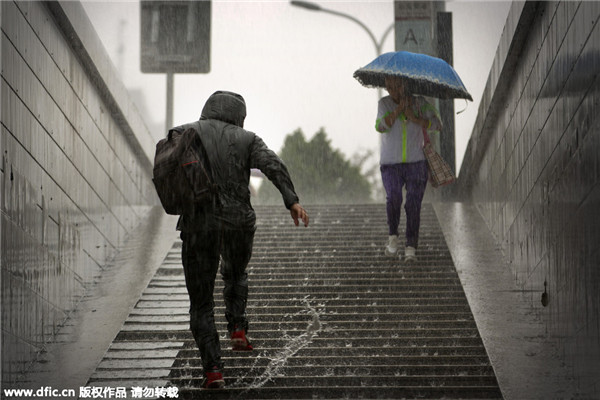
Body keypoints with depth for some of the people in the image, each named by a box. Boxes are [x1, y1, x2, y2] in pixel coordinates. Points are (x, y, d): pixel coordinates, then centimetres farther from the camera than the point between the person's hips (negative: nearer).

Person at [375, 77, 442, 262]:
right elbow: (380, 126, -12)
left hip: (416, 163, 1)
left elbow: (436, 124, -5)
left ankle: (411, 248, -1)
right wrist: (398, 109, -18)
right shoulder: (384, 103, 4)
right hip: (391, 163, -1)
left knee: (413, 203, -6)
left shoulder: (419, 103, 4)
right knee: (393, 196, -22)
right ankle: (393, 235, -1)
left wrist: (414, 118, -16)